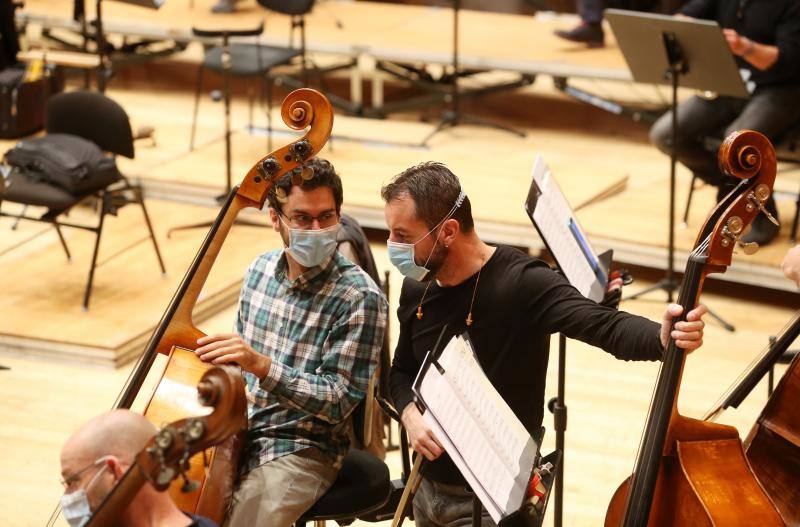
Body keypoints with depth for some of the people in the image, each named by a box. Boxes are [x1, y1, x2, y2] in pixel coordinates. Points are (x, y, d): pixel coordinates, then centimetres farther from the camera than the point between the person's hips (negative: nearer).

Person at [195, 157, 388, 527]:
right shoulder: (262, 269, 5)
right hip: (238, 431, 5)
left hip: (302, 450, -5)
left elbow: (339, 402, -18)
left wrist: (261, 365, -28)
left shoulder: (360, 298, -15)